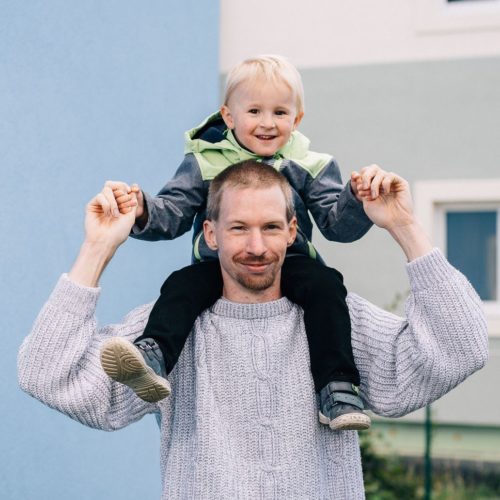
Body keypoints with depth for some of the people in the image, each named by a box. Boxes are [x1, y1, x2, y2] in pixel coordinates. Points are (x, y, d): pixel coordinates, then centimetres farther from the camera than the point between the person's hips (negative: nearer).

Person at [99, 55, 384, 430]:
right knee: (182, 286, -28)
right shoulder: (204, 163, 6)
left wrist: (358, 199, -19)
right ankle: (152, 360, -48)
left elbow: (338, 224, 2)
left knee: (325, 284, -29)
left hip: (290, 263, 0)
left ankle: (337, 388, -33)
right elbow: (172, 214, 2)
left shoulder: (309, 167, 7)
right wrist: (141, 211, -20)